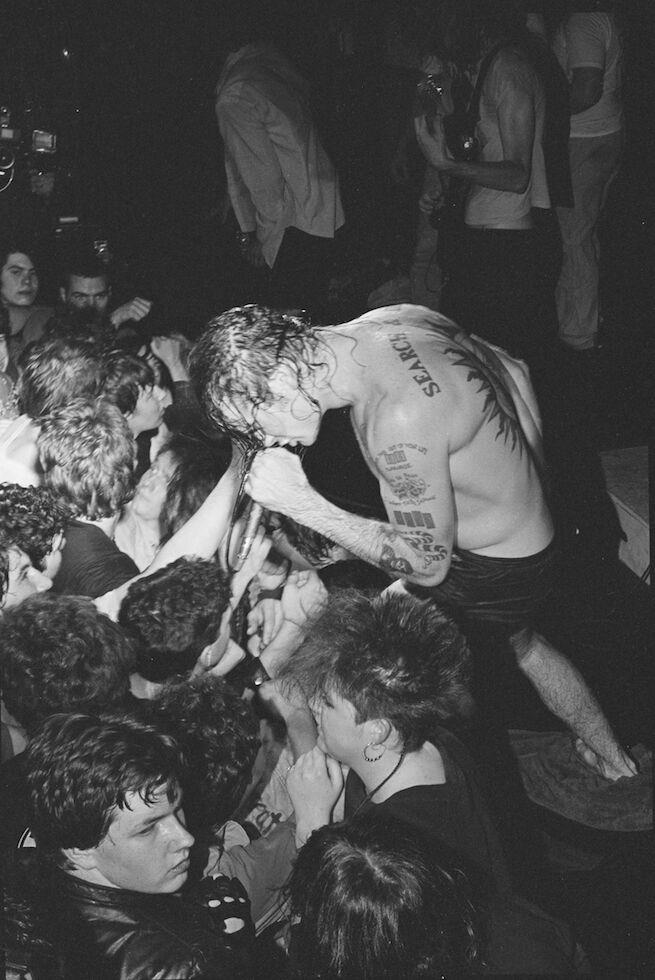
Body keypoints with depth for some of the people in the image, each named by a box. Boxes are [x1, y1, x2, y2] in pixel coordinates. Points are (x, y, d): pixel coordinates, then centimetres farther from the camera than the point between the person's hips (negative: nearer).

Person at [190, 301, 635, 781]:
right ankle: (615, 762, 56)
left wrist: (300, 502, -28)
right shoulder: (400, 319, -11)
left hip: (494, 573, -9)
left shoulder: (400, 424, -39)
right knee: (520, 644, 33)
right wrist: (533, 491, 15)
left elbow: (427, 564, -26)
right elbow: (515, 373, 5)